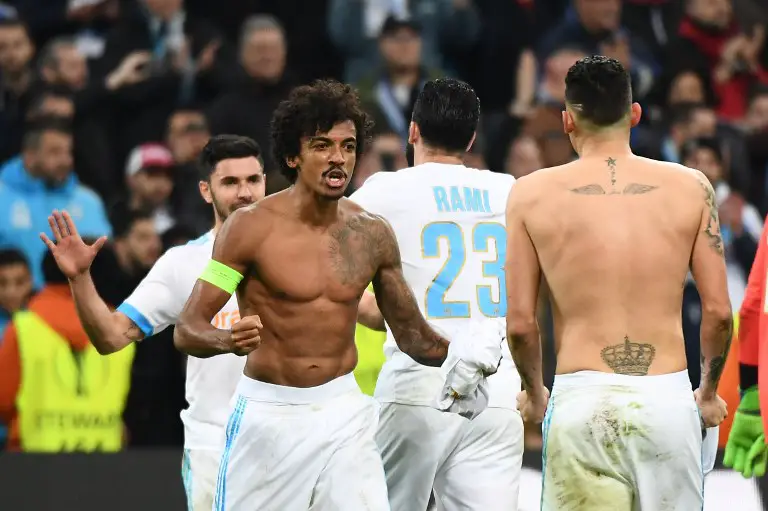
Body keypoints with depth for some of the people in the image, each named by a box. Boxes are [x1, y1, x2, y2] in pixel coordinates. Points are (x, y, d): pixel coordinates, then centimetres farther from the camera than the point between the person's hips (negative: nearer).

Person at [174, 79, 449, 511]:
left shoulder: (372, 235, 3)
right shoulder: (252, 228, -9)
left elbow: (412, 335, 13)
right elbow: (188, 329, -11)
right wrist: (229, 340, -33)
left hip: (344, 413, 3)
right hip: (268, 412, -2)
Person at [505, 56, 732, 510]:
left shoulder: (532, 194, 2)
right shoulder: (689, 187, 3)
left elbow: (520, 322, 1)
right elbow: (718, 311, 2)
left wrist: (534, 394, 18)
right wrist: (709, 393, 18)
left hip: (582, 401, -1)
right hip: (668, 399, 1)